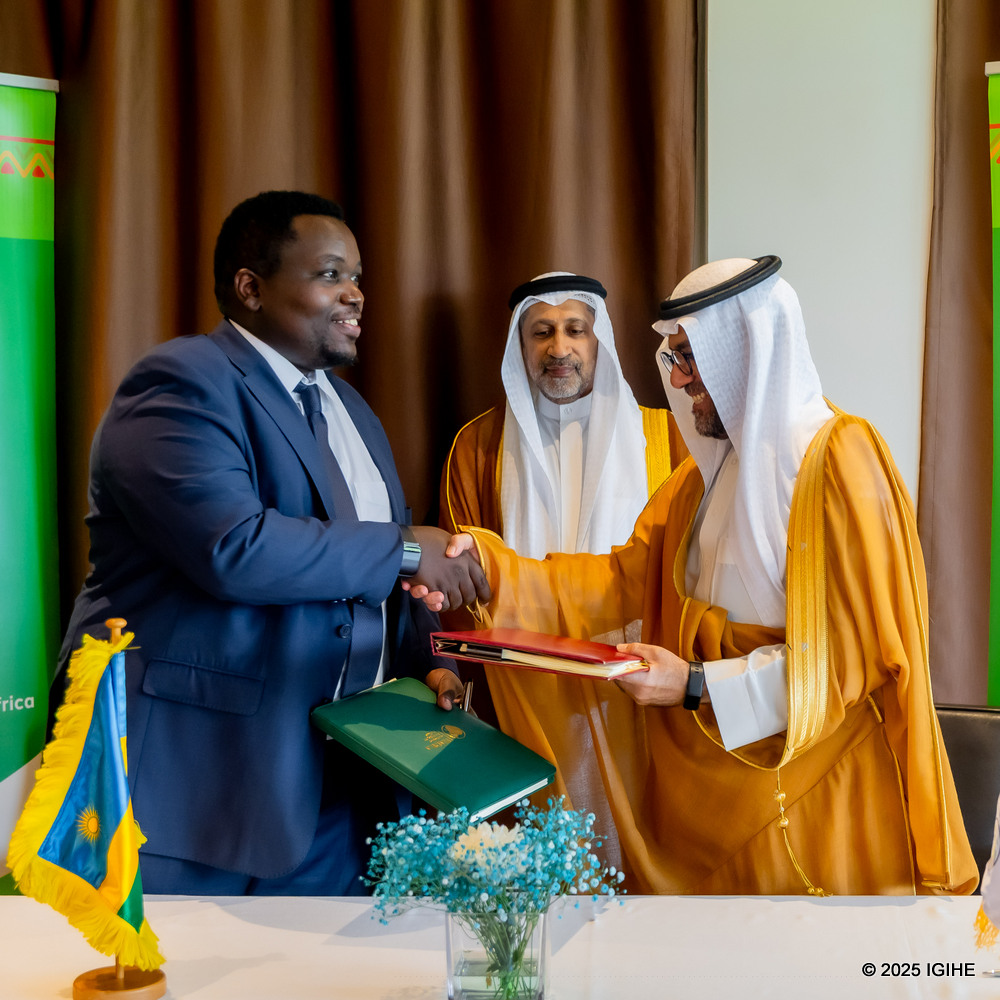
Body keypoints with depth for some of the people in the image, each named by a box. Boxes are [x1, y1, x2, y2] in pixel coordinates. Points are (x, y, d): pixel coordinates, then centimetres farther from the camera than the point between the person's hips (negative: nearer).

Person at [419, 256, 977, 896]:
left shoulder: (839, 464, -17)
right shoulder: (713, 466, 8)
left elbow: (853, 652, -19)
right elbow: (628, 578, 1)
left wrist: (699, 685, -22)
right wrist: (492, 568, -10)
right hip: (711, 773, 7)